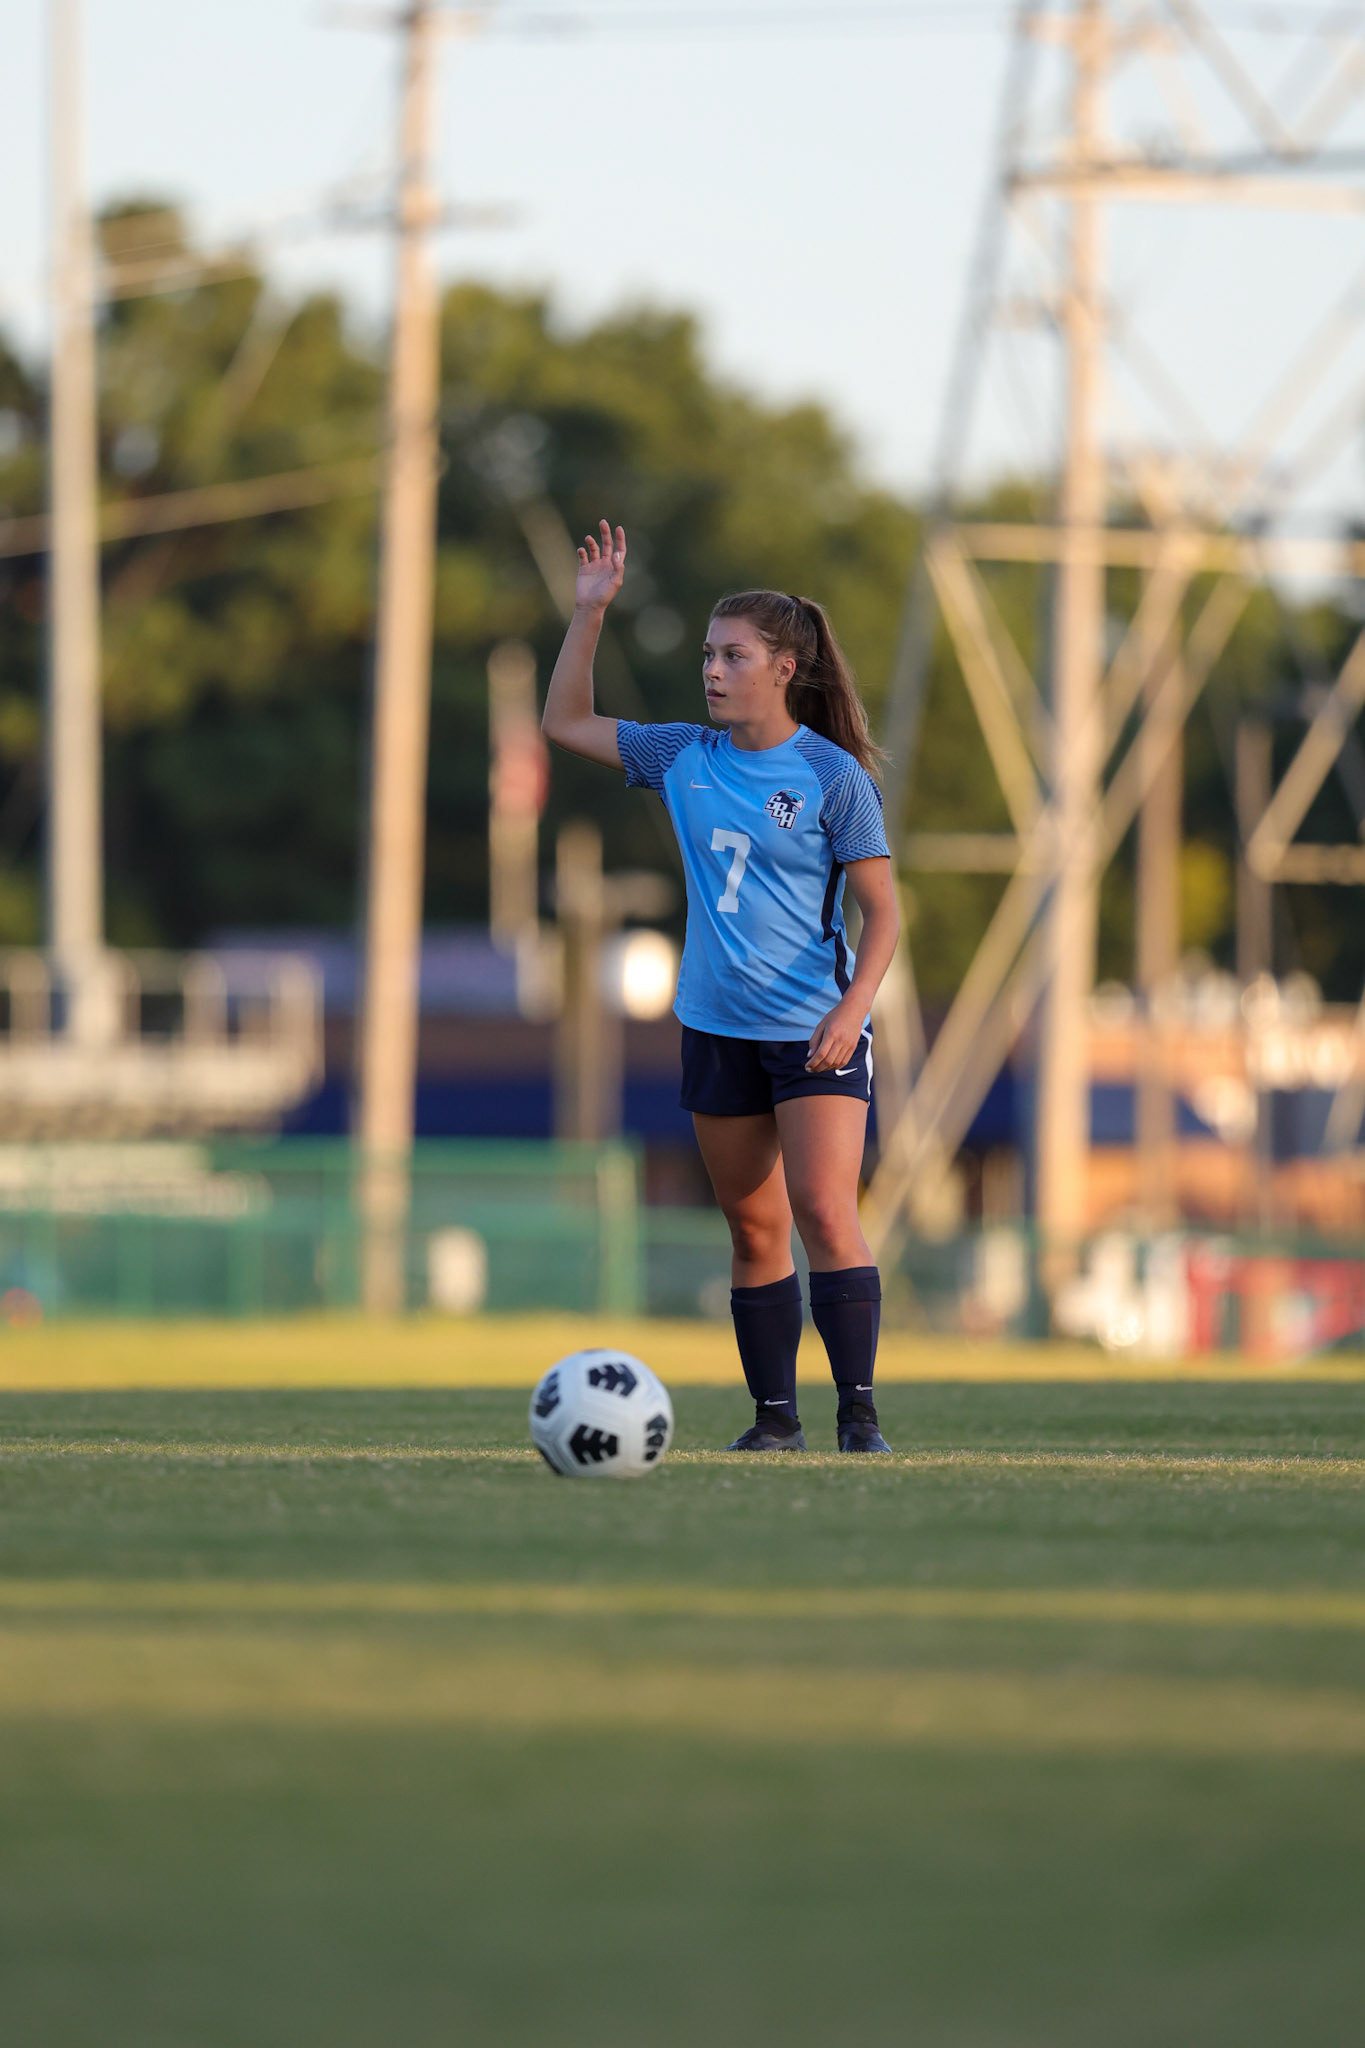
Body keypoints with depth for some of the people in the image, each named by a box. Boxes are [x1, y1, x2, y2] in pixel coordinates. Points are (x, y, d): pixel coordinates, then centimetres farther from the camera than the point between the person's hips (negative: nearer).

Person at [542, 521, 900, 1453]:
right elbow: (567, 722, 15)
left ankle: (859, 1412, -13)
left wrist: (852, 1011, -21)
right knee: (753, 1230, 7)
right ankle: (776, 1417, 13)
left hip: (816, 1027, -5)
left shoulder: (832, 776, -9)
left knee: (824, 1211, -16)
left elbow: (882, 911, -8)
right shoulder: (685, 758, 5)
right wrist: (589, 613, 5)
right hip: (718, 1027, 5)